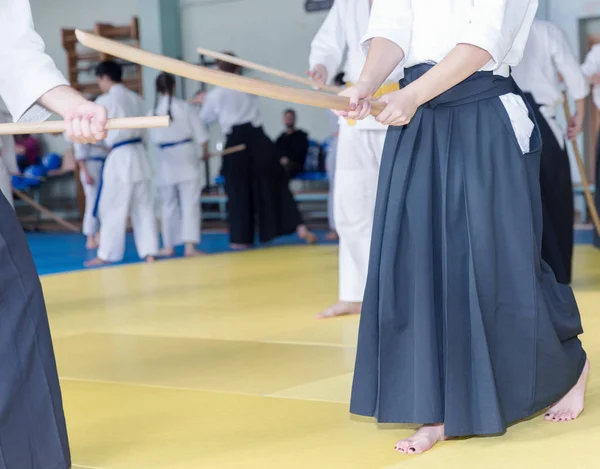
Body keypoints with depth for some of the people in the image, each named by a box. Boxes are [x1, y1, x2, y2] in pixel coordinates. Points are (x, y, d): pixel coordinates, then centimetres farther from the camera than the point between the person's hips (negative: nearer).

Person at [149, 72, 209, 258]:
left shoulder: (153, 112, -3)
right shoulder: (184, 107, -8)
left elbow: (154, 139, 6)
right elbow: (201, 134, -3)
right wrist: (205, 152, 15)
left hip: (166, 161, 3)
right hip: (186, 158, -3)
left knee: (169, 204, 14)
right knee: (190, 203, -3)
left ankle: (169, 246, 20)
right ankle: (190, 245, -13)